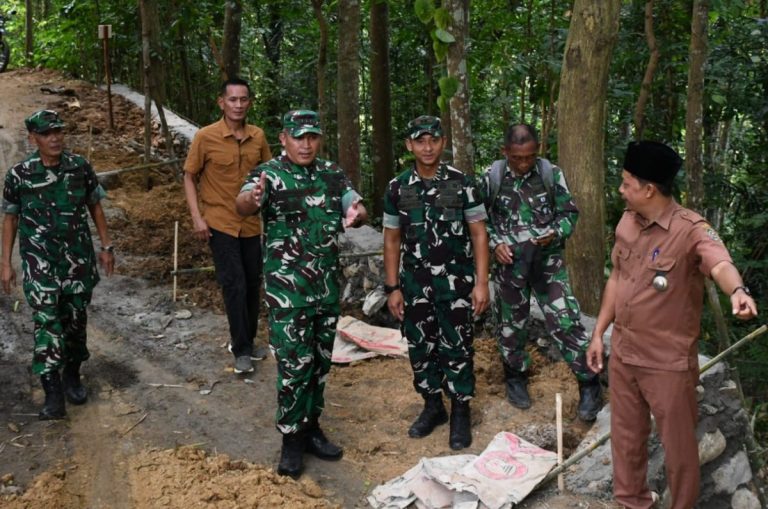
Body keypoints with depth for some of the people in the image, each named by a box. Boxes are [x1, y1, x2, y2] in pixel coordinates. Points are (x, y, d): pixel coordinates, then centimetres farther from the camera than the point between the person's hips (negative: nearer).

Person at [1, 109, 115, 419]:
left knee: (76, 319, 11)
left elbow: (95, 207, 8)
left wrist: (106, 246, 9)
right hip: (39, 262, -2)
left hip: (78, 258, 2)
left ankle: (72, 376, 32)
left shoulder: (80, 167, -4)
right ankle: (53, 394, -7)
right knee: (46, 322, -9)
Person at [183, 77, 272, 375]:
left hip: (251, 224, 4)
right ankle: (242, 350, 5)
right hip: (220, 224, -4)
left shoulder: (258, 136, 0)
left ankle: (247, 341, 28)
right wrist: (197, 218, -11)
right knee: (234, 285, -7)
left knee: (253, 284, 11)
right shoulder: (206, 137, -10)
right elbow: (189, 177, -3)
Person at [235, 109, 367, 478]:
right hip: (287, 287, -5)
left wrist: (356, 214, -23)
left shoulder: (332, 173, 7)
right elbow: (242, 204, -28)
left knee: (320, 360, 13)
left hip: (328, 285, 6)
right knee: (294, 363, -4)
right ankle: (292, 439, 10)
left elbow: (357, 207, 3)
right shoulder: (269, 174, -10)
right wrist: (251, 200, -53)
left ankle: (311, 427, 28)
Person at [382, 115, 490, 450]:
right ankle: (432, 406, 28)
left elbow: (479, 234, -3)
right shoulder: (397, 188, 1)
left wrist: (481, 283, -9)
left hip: (456, 282, -2)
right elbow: (392, 240, 6)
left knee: (456, 348, 3)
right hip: (415, 283, 3)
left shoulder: (462, 183, -6)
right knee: (420, 347, 10)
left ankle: (460, 413, 17)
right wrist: (393, 288, 3)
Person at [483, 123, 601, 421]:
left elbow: (569, 212, 2)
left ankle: (589, 385, 6)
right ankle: (516, 378, 34)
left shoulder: (551, 174, -6)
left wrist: (555, 233, -17)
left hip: (548, 261, -1)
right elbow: (481, 219, 5)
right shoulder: (492, 178, -5)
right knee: (511, 323, 13)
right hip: (510, 263, 1)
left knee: (566, 322, -5)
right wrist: (495, 243, -11)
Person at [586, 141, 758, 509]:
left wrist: (738, 292, -63)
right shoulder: (627, 222, 1)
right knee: (626, 436, 21)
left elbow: (720, 264, -41)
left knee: (677, 445, 11)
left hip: (669, 362, -6)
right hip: (622, 353, 6)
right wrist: (598, 333, 13)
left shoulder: (691, 229, -21)